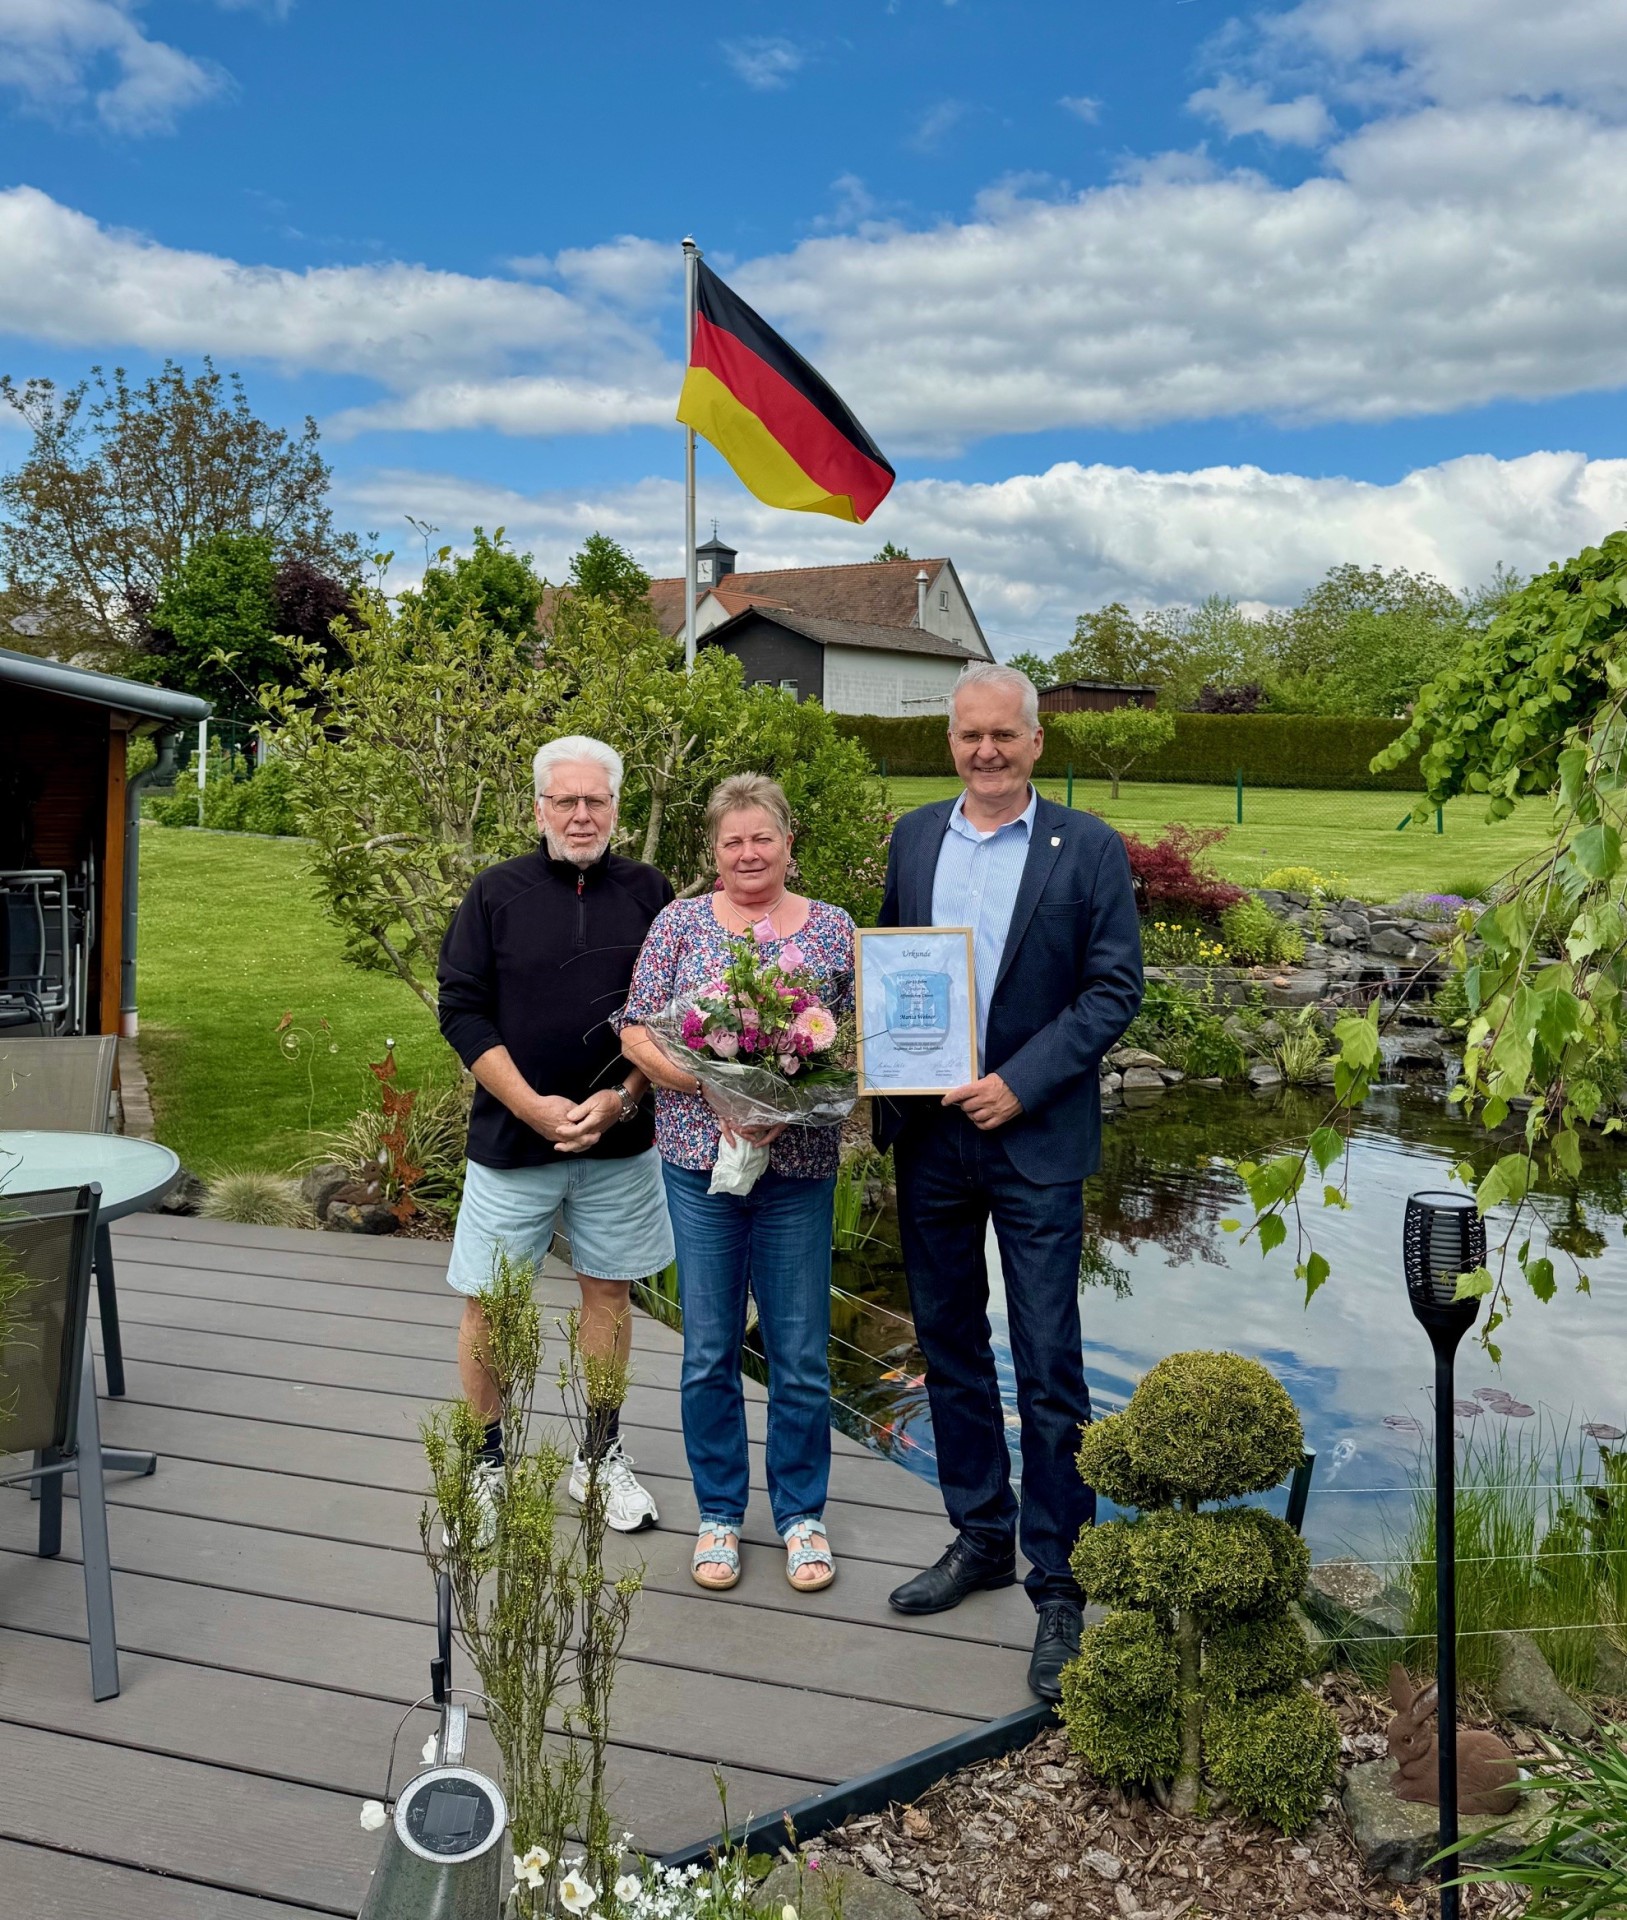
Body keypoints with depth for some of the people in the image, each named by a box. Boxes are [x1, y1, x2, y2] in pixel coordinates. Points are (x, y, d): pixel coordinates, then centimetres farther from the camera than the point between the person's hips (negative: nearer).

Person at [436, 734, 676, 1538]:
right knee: (488, 1300, 4)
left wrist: (623, 1098, -11)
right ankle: (485, 1461, 21)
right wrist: (533, 1106, -13)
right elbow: (461, 1011, -4)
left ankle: (600, 1457, 25)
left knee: (608, 1290, 10)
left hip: (619, 1138, 1)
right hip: (512, 1134, -1)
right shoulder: (496, 893, -1)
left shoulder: (649, 894, 3)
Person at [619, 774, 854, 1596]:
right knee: (708, 1349, 9)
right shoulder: (679, 923, 2)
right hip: (700, 1158, 0)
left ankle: (801, 1513, 26)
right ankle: (718, 1513, 26)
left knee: (801, 1351, 7)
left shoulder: (833, 928, 4)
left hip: (800, 1165, 0)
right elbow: (636, 1034, -2)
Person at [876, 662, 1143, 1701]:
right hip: (928, 1136, 5)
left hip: (1034, 1141, -5)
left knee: (1049, 1371, -1)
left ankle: (1058, 1585, 12)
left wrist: (1021, 1082, -15)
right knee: (949, 1345, 15)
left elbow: (1116, 988, -6)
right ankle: (981, 1537, 32)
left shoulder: (1089, 848, -4)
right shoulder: (914, 836, 9)